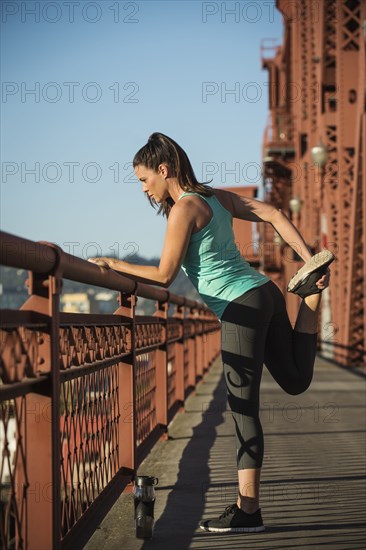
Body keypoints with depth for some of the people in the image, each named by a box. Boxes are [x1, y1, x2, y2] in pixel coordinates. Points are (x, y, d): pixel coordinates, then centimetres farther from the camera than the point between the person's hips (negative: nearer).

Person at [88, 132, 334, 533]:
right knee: (295, 380, 24)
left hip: (241, 308, -9)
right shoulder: (218, 197, 14)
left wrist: (115, 265, 0)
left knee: (243, 408, -4)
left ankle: (247, 510, 2)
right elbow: (274, 216, 10)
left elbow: (164, 276, -10)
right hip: (265, 293, 9)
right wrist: (309, 260, 7)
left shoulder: (183, 208, -10)